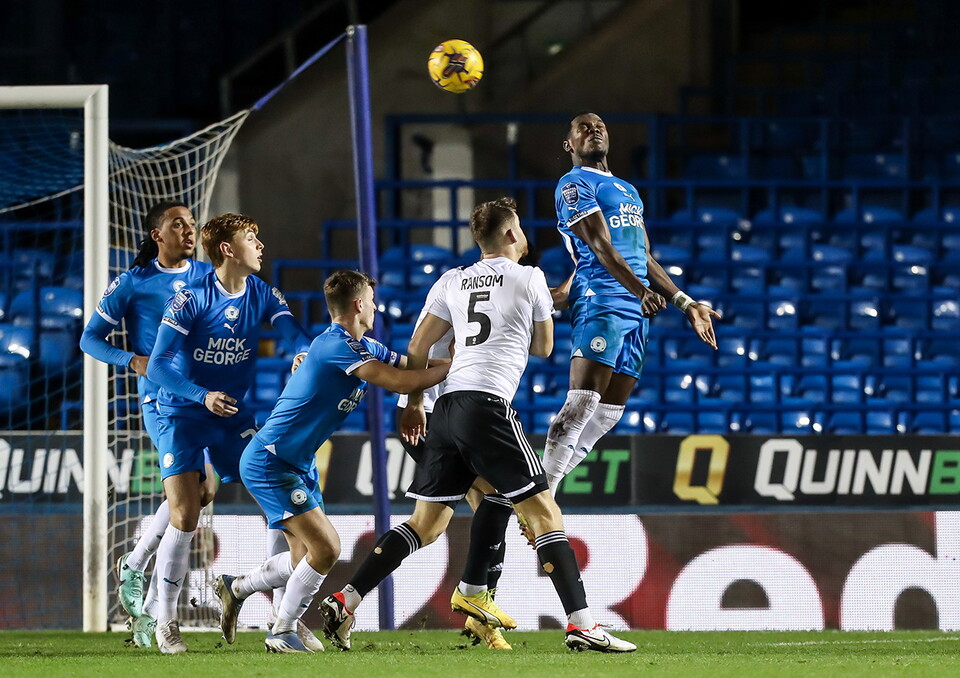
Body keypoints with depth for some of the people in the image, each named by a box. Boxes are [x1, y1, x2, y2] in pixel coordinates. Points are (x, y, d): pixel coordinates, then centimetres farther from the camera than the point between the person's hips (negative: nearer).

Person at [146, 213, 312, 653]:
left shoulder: (262, 295, 0)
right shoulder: (191, 299, -14)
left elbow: (296, 336, -15)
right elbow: (157, 365, -17)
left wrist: (309, 354, -40)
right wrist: (203, 396, -32)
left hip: (231, 415, 5)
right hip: (182, 414, -5)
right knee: (184, 519, -16)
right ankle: (165, 621, 0)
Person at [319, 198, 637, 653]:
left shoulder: (454, 283, 16)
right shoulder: (529, 278, 4)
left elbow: (417, 349, 19)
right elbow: (543, 347, 16)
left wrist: (413, 405, 31)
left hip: (448, 407, 6)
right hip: (489, 406, -6)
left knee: (426, 524, 14)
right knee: (544, 514, -4)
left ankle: (344, 602, 6)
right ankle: (580, 624, -13)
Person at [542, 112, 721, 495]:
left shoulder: (628, 190, 27)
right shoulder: (575, 184, -1)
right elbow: (601, 247, -15)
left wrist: (686, 305, 22)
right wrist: (641, 291, -28)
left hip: (636, 312, 8)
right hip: (601, 303, -8)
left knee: (609, 413, 5)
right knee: (582, 403, -19)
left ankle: (540, 488, 10)